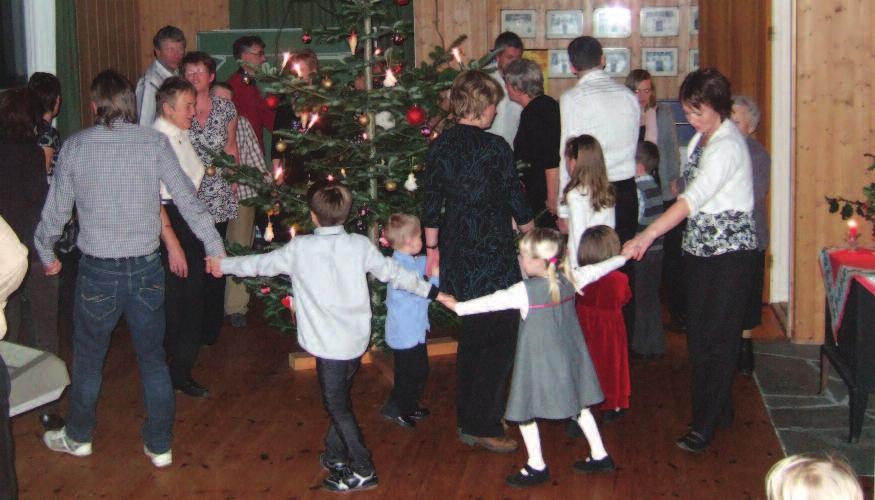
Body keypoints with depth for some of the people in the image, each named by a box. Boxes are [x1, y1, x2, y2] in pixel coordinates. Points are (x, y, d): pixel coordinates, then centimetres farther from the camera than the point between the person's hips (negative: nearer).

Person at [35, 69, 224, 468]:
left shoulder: (75, 146, -5)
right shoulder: (154, 143, -6)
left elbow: (56, 209, 3)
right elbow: (187, 200, -5)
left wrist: (46, 254, 20)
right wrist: (216, 249, 4)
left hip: (97, 272, -1)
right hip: (146, 270, 1)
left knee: (87, 358, 18)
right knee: (153, 359, 15)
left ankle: (78, 437, 36)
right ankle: (159, 446, 24)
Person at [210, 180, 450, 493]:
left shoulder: (300, 248, -8)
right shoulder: (360, 245, -1)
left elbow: (262, 264, 5)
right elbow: (393, 272, 6)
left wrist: (224, 265, 22)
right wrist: (433, 292, 18)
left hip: (329, 344, -5)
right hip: (357, 339, 5)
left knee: (337, 405, 4)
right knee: (339, 398, 19)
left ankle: (363, 471, 7)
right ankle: (335, 455, 30)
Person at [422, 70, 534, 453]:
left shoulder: (440, 147, 2)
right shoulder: (495, 148, -14)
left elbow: (431, 205, 7)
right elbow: (516, 201, -4)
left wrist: (432, 250, 17)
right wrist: (530, 229, 16)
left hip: (456, 257, 7)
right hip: (494, 257, -6)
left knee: (472, 336, 18)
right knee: (500, 341, 4)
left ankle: (467, 421, 25)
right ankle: (484, 426, 5)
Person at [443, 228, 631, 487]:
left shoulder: (525, 291, -20)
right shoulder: (571, 279, -3)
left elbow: (492, 301, -19)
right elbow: (597, 269, 12)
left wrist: (458, 307, -11)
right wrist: (623, 256, 29)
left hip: (537, 363, -7)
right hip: (569, 357, 7)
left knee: (525, 412, 6)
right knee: (579, 406, 19)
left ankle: (537, 466, 12)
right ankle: (599, 456, 26)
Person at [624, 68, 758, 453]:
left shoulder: (728, 146, -19)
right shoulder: (701, 138, 9)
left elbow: (694, 198, -30)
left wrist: (648, 235, -37)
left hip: (728, 251, -9)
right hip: (699, 248, 9)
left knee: (716, 337, -4)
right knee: (697, 334, 12)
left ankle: (706, 425, 2)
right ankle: (718, 410, 25)